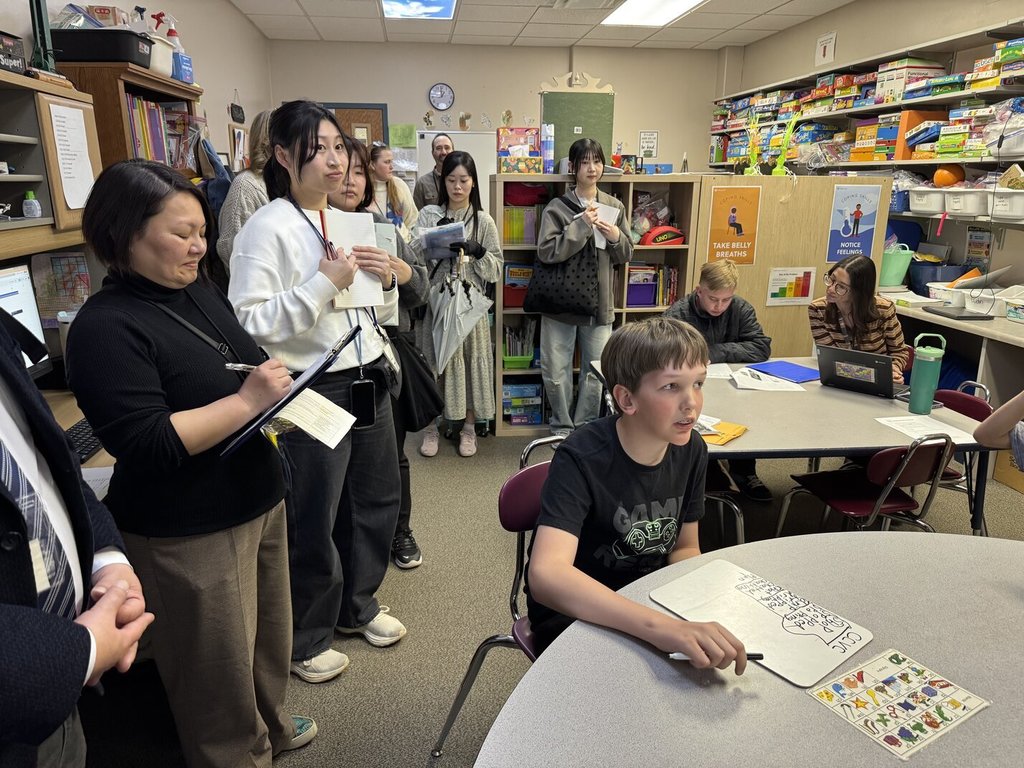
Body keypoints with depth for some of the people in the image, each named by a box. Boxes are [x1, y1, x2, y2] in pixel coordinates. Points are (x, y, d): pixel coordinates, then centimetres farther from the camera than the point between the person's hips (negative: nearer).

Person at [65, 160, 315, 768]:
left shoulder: (200, 290, 6)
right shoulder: (106, 328, -18)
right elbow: (146, 445, -25)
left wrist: (277, 385, -1)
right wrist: (247, 402, -24)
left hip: (258, 499, 9)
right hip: (190, 530, -8)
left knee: (269, 633, 25)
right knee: (220, 665, 10)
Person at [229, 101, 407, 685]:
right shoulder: (268, 228, -13)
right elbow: (248, 324, -22)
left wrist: (386, 281, -3)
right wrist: (324, 283, -23)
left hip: (369, 381, 8)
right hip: (315, 392, -7)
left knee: (376, 499, 19)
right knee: (313, 524, 7)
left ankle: (358, 605, 43)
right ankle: (306, 640, 31)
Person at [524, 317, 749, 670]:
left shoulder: (691, 449, -7)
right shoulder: (581, 460, -27)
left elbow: (684, 548, 5)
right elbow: (545, 575, -41)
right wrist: (662, 627, -52)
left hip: (646, 600, 6)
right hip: (573, 612, -5)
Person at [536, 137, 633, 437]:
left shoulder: (615, 207, 6)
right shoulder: (556, 208, -4)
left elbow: (626, 255, 11)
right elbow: (546, 251, -16)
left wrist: (616, 238, -10)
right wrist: (581, 226, -21)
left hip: (599, 301, 3)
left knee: (596, 371, 9)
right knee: (556, 372, 5)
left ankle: (585, 427, 27)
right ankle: (562, 426, 25)